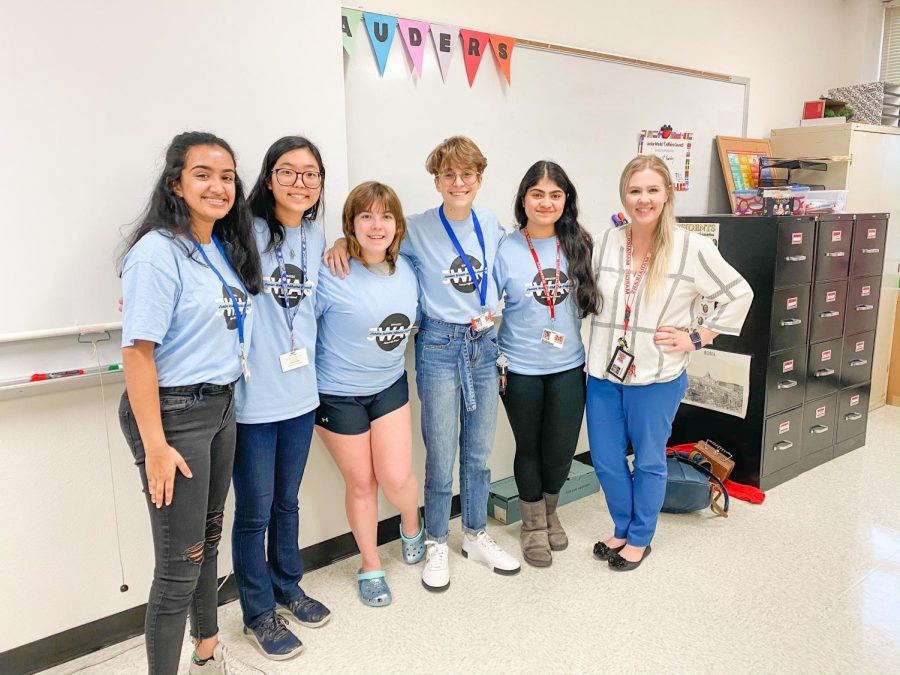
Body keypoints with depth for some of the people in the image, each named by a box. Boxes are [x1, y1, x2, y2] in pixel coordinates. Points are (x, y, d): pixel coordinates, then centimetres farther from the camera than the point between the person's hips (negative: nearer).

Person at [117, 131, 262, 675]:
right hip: (172, 413, -8)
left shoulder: (224, 247, 8)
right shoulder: (157, 252, -17)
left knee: (207, 542, 21)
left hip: (222, 407, 8)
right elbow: (137, 351, -19)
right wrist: (155, 446, -20)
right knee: (180, 564, 2)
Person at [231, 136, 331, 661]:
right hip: (252, 397, -5)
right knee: (255, 510, 9)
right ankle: (259, 613, 29)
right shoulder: (245, 233, -13)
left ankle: (288, 588, 41)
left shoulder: (317, 237, 7)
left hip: (300, 392, 5)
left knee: (288, 501, 21)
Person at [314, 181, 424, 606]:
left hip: (389, 386, 4)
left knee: (396, 477, -1)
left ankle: (412, 527, 36)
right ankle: (370, 567, 33)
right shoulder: (332, 275, -21)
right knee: (361, 483, 9)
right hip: (338, 393, -3)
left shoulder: (407, 271, -3)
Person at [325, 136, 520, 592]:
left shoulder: (493, 226, 4)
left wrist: (490, 313, 7)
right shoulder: (418, 229, -8)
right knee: (441, 456, 4)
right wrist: (343, 242, -18)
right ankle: (437, 545, 25)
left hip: (484, 342, 4)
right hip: (439, 347, -4)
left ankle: (476, 536, 34)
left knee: (479, 451, 15)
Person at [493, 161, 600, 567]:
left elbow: (591, 299, 11)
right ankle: (533, 525, 35)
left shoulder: (579, 245, -1)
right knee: (529, 449, 13)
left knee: (561, 450, 9)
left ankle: (550, 512, 40)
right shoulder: (505, 251, -9)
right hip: (521, 371, -2)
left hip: (568, 367, 2)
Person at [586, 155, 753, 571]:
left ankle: (639, 538, 35)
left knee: (649, 462, 14)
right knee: (605, 461, 13)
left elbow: (739, 295, -1)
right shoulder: (606, 243, 0)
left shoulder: (692, 248, -10)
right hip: (604, 374, 4)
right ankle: (622, 529, 38)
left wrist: (698, 337, -6)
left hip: (657, 378, -3)